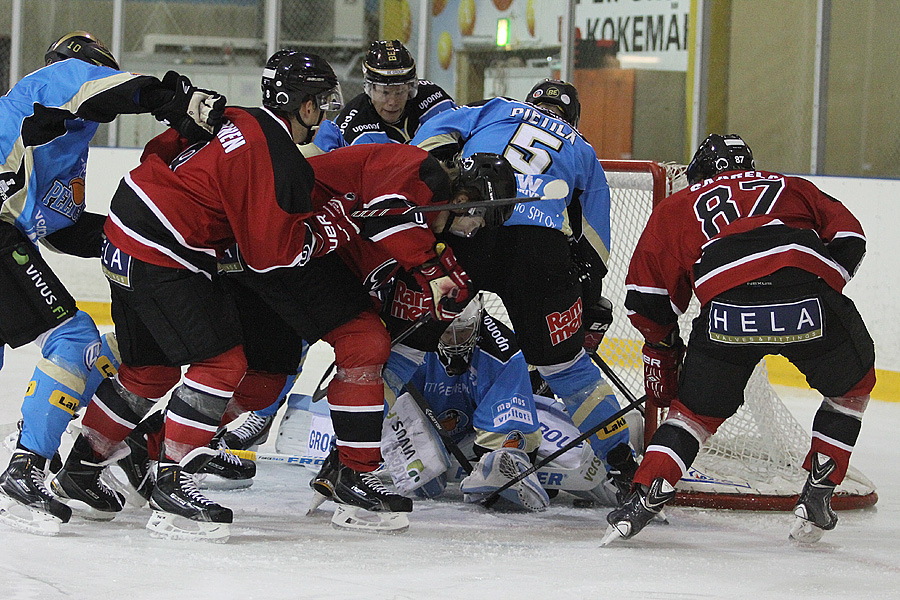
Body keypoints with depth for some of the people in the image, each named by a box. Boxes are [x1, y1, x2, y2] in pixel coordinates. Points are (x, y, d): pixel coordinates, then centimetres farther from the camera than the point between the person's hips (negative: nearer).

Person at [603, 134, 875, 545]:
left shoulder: (676, 207, 31)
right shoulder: (792, 188, 35)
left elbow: (645, 296, 24)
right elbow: (848, 237, 22)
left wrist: (662, 351, 36)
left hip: (727, 308, 0)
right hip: (807, 302, 0)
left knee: (695, 409, 21)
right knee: (850, 387, 27)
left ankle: (646, 497, 5)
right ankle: (816, 500, 22)